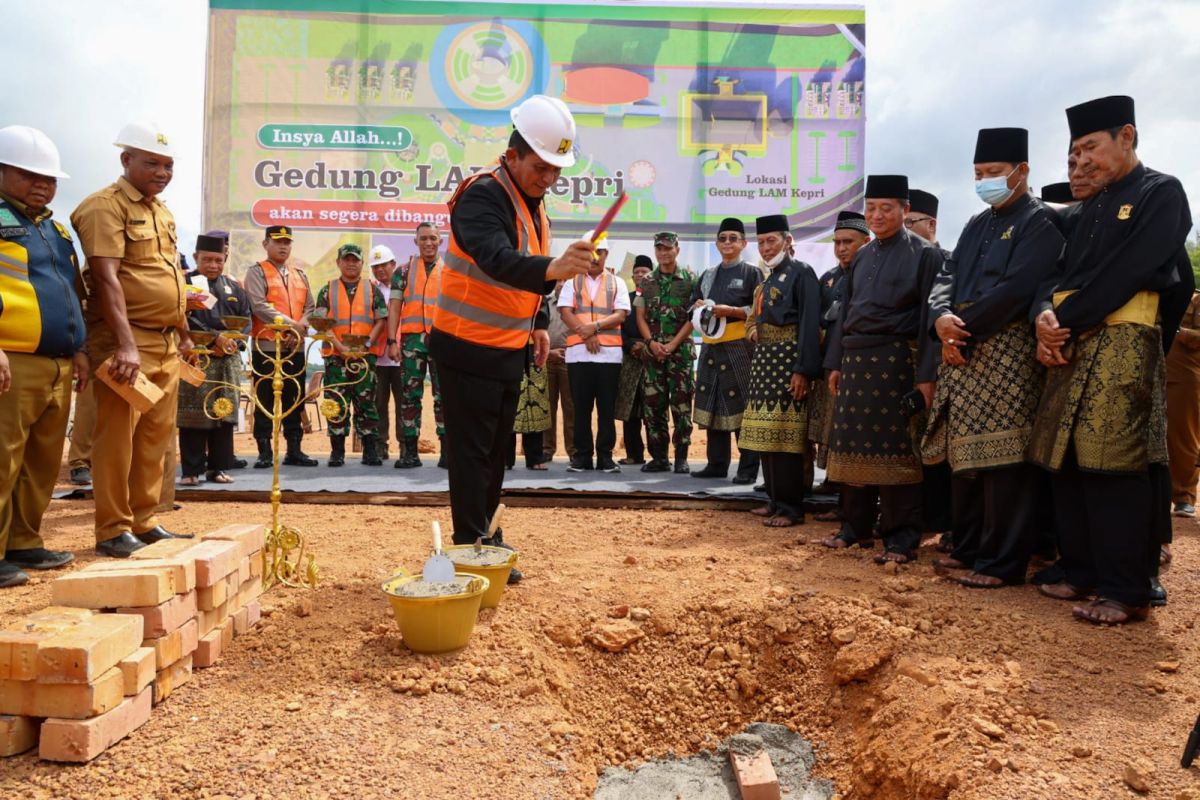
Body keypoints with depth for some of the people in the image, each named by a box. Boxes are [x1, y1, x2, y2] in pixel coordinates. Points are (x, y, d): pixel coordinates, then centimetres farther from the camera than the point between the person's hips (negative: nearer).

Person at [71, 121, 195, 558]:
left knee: (156, 437, 11)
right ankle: (113, 530, 5)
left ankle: (144, 522, 20)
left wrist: (183, 333, 22)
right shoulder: (106, 206, -9)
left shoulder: (161, 211, 17)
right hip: (126, 342, -8)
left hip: (165, 343, 8)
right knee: (117, 436, -3)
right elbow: (106, 279, -19)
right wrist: (126, 344, -27)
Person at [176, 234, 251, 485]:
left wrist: (231, 342, -7)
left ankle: (218, 468, 15)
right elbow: (184, 319, -11)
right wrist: (216, 338, -17)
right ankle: (191, 470, 5)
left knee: (224, 415, 6)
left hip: (228, 360, 4)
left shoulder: (233, 287, 14)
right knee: (193, 415, -2)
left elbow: (246, 320, 10)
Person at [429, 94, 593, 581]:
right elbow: (496, 260, -40)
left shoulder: (533, 203, 9)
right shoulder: (482, 196, -20)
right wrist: (551, 269, -56)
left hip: (508, 350, 9)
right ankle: (472, 550, 7)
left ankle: (487, 541, 31)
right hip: (468, 350, -9)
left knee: (495, 450, 17)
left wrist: (536, 323, 14)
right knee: (471, 452, -3)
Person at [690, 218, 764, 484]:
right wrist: (699, 307, -1)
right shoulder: (707, 276, 18)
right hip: (710, 347, 6)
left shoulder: (752, 273, 2)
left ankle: (748, 468, 0)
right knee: (712, 406, 7)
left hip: (740, 347, -5)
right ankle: (717, 464, 15)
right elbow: (692, 307, 22)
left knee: (742, 407, -6)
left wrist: (730, 310, -16)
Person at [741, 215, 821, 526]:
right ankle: (776, 500, 18)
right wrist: (755, 330, 10)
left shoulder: (801, 272, -6)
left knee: (785, 435, -8)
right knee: (768, 434, 10)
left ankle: (791, 509, -3)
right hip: (765, 361, 9)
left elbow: (810, 324, -15)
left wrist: (804, 369, -22)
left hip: (788, 363, -9)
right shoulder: (769, 279, 20)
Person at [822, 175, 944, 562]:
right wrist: (835, 364, 13)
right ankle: (857, 527, 21)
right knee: (853, 445, 9)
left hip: (895, 362, -6)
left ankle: (902, 538, 5)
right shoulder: (862, 257, 17)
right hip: (855, 361, 6)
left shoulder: (924, 254, -2)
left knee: (895, 449, -4)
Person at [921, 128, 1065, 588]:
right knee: (964, 454, 12)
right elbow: (947, 277, 11)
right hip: (963, 352, 8)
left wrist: (962, 329, -14)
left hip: (1007, 354, -8)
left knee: (1001, 457, -7)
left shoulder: (1040, 222, -5)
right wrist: (943, 318, -10)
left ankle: (1003, 562, 1)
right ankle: (969, 547, 24)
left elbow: (1015, 289, -17)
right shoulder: (976, 226, 20)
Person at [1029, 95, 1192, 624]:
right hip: (1070, 347, 8)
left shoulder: (1161, 193, -1)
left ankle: (1127, 593, -2)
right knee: (1066, 464, 8)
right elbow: (1062, 273, 14)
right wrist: (1045, 318, -6)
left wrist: (1064, 321, -13)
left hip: (1122, 343, -7)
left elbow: (1124, 273, -13)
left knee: (1113, 470, -10)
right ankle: (1082, 574, 19)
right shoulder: (1089, 209, 22)